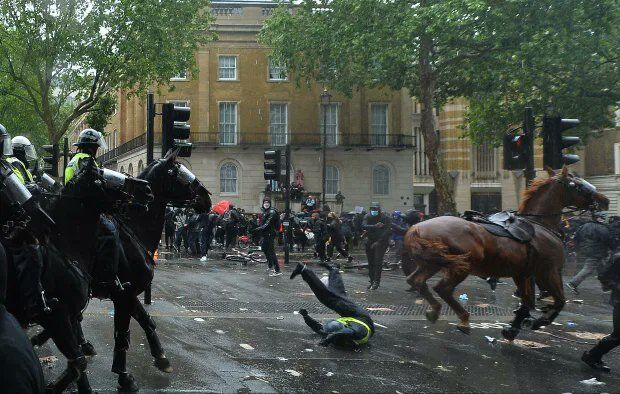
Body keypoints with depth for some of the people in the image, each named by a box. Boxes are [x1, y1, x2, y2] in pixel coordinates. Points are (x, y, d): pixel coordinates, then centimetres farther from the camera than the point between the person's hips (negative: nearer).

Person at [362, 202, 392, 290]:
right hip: (370, 242, 4)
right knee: (370, 262, 7)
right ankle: (372, 281, 16)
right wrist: (375, 226, -29)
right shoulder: (368, 217, 2)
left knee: (378, 262, -14)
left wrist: (378, 242, -20)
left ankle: (376, 282, -14)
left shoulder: (385, 218, -7)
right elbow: (364, 226, -16)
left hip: (381, 242, -4)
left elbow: (388, 231, -15)